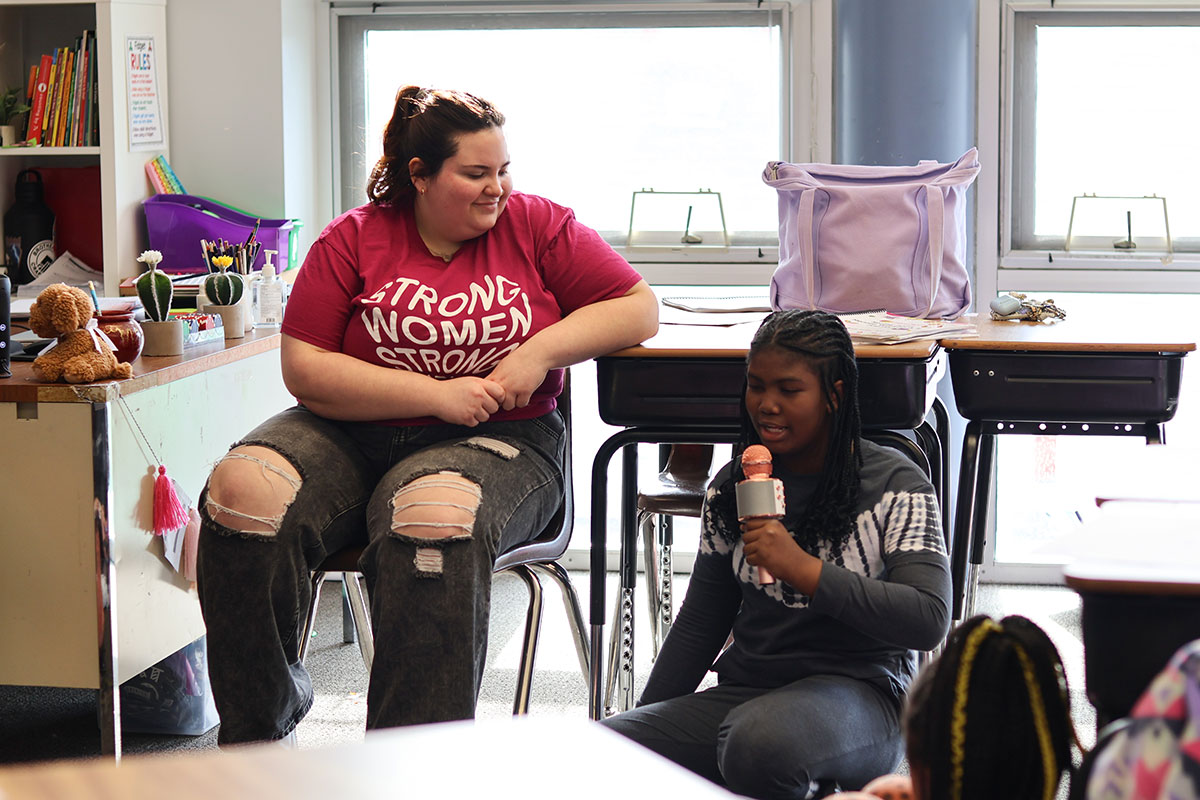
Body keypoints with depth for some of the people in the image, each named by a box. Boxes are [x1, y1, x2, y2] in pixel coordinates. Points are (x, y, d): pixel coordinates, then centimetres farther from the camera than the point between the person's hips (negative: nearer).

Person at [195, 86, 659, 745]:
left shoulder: (536, 226, 6)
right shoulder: (353, 239, 3)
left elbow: (639, 308, 5)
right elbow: (304, 368, -5)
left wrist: (540, 352, -10)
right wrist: (437, 395, -13)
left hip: (495, 443, -2)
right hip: (353, 436, 2)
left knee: (431, 516, -37)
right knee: (242, 491, -26)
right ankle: (257, 726, -8)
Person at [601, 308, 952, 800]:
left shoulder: (895, 485, -2)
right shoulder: (732, 486, 13)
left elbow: (929, 621, -14)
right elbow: (699, 626, 18)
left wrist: (805, 570, -20)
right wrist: (645, 723, 10)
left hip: (859, 690, -5)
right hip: (742, 688, 6)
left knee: (762, 744, -41)